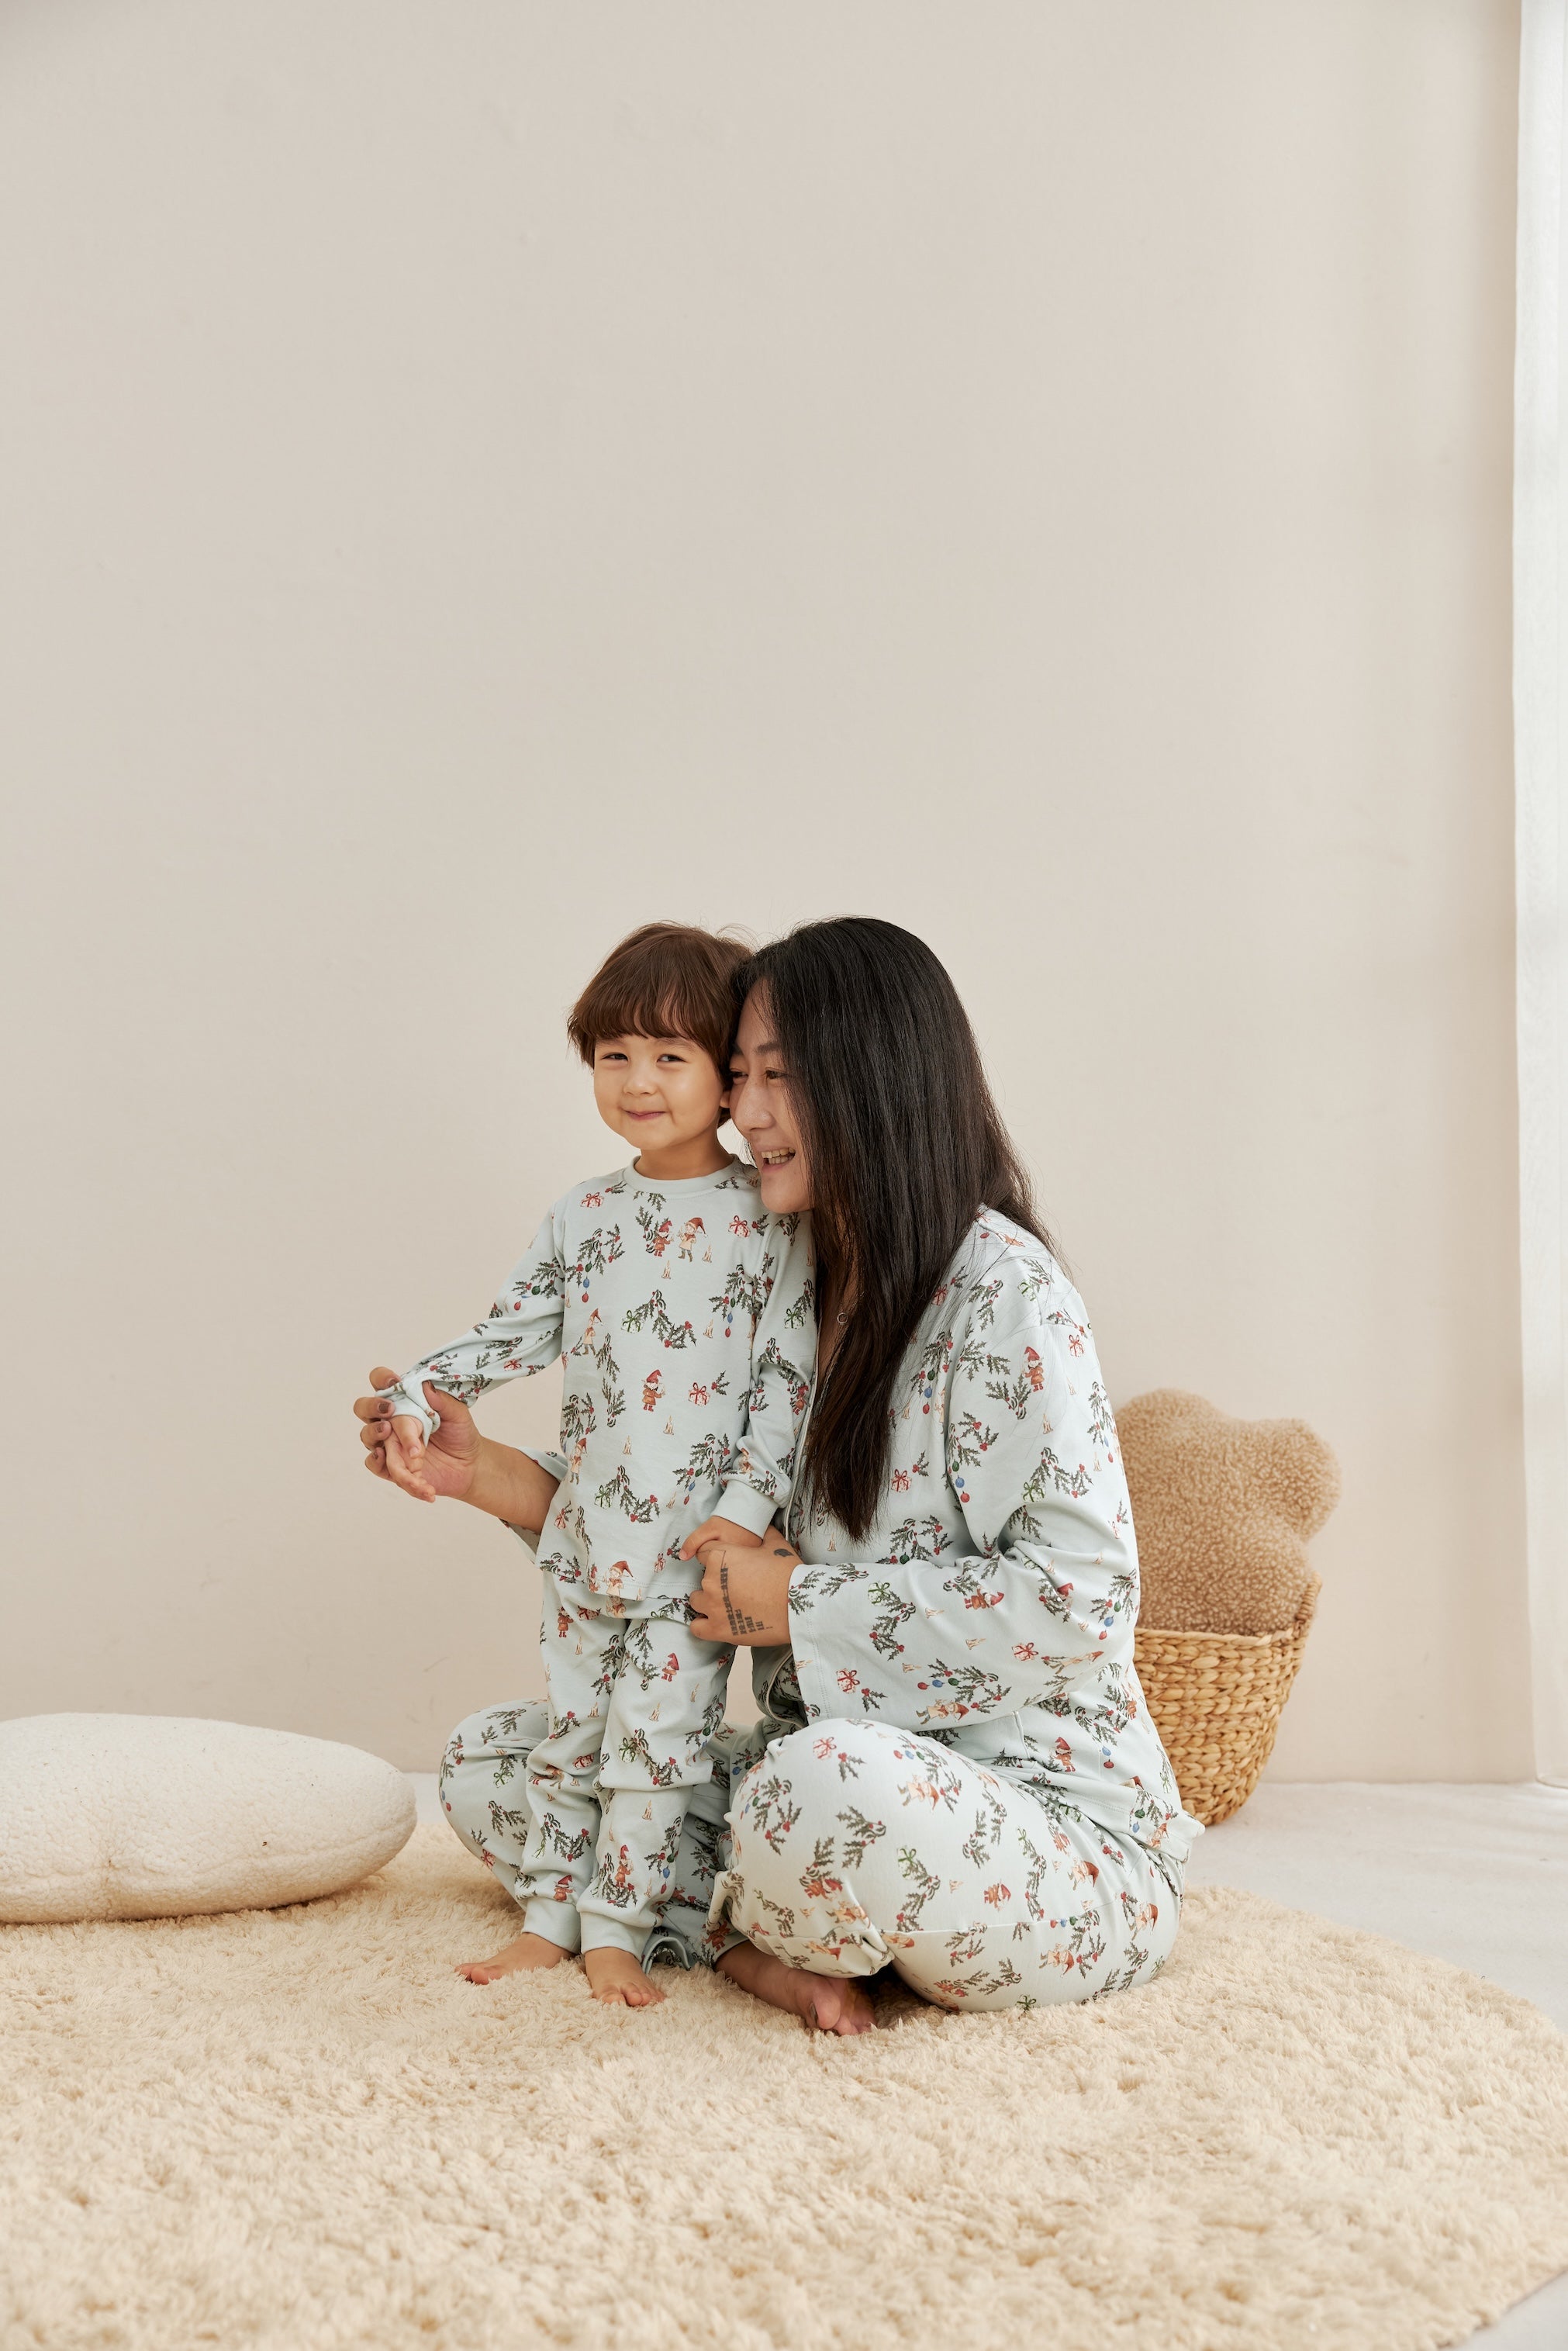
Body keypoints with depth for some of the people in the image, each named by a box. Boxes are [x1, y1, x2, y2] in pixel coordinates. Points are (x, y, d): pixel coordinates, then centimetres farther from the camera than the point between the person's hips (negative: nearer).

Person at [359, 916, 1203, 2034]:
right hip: (813, 1764, 8)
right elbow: (703, 1545, 17)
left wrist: (803, 1604, -17)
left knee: (824, 1781, -40)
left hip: (1055, 1826, -8)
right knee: (487, 1757, 6)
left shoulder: (1003, 1291, -14)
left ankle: (731, 1922, -5)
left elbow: (1080, 1599, -21)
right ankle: (758, 1947, -13)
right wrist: (499, 1479, 6)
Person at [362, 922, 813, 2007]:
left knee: (657, 1734, 2)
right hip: (587, 1530, 4)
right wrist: (417, 1398, -2)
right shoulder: (583, 1216, 7)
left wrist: (746, 1506, -15)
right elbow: (512, 1332, 10)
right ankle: (547, 1915, 25)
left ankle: (617, 1927, 17)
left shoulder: (772, 1216, -6)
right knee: (565, 1725, 12)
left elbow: (788, 1374, -9)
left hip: (702, 1542, -4)